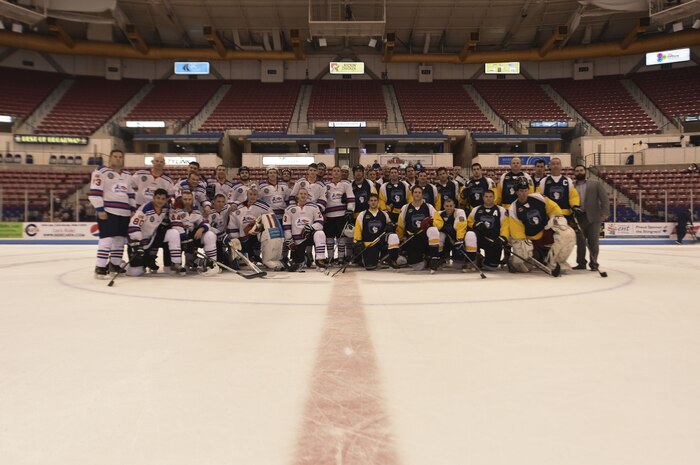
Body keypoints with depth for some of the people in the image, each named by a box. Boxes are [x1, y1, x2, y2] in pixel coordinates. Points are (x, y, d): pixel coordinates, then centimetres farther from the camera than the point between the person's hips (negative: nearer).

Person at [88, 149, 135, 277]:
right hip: (107, 212, -7)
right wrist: (100, 210, -16)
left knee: (120, 240, 9)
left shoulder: (127, 176, 19)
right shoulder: (101, 172, -3)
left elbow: (131, 194, 23)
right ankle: (100, 268, -10)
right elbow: (94, 192, -10)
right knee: (107, 239, -14)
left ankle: (115, 265, 21)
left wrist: (133, 210, 12)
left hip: (124, 213, 7)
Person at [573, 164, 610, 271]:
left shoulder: (596, 183, 5)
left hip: (593, 217, -2)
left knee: (593, 242, 1)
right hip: (578, 218, 2)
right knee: (580, 242, 9)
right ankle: (581, 263, 19)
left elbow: (604, 198, 0)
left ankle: (593, 263, 11)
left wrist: (605, 212, -11)